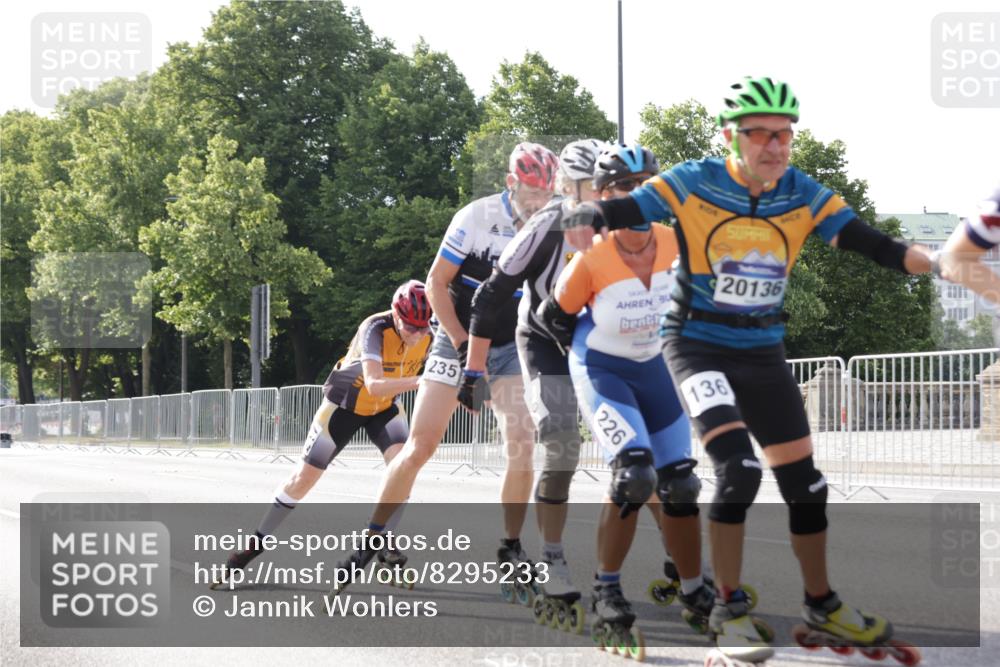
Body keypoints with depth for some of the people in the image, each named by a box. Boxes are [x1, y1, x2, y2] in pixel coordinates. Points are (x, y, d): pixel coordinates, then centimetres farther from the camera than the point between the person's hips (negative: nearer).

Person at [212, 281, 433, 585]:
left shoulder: (429, 334, -20)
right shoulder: (377, 329, -35)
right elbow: (374, 385, -49)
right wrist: (417, 381, -63)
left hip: (385, 406, 4)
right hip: (345, 403, -4)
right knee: (304, 477, -1)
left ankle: (386, 546, -10)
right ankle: (253, 546, 13)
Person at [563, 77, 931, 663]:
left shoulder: (803, 194, -5)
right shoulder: (695, 183, -14)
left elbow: (870, 242, -11)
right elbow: (620, 211, -19)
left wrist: (938, 261, -24)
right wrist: (583, 225, -40)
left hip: (764, 351, 5)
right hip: (699, 345, -5)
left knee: (803, 478, 7)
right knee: (739, 469, -22)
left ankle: (822, 603, 26)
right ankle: (730, 609, -7)